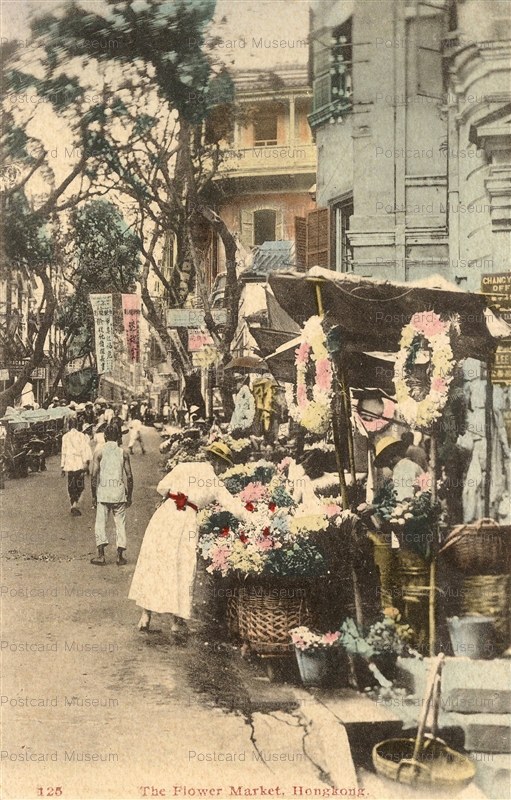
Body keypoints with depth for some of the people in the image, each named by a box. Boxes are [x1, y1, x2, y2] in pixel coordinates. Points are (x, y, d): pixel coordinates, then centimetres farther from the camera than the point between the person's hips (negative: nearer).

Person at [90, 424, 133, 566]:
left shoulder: (99, 453, -2)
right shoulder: (123, 453, 1)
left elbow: (94, 476, -6)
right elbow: (129, 476, -1)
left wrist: (94, 496, 2)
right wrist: (129, 496, 9)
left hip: (103, 494, -1)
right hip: (119, 493, 1)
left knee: (100, 524, 7)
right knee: (120, 524, 8)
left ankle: (101, 556, 2)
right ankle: (120, 556, 8)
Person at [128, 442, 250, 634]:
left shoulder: (184, 467, 8)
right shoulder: (215, 484, 5)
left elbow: (162, 488, 6)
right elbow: (234, 507, 7)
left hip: (165, 515, 2)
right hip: (186, 521, -2)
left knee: (152, 563, 10)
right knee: (181, 569, 11)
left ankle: (145, 617, 12)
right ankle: (178, 621, 17)